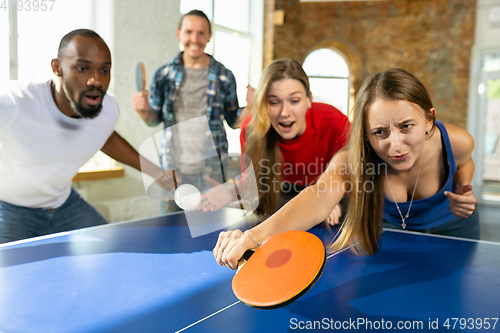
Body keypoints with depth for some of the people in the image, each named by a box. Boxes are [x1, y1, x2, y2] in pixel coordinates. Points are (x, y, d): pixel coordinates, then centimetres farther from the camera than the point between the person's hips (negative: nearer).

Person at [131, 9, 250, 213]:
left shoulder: (224, 77, 1)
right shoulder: (163, 75, 3)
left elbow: (234, 120, 8)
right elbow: (155, 120, 11)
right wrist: (143, 110, -10)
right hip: (172, 167, 1)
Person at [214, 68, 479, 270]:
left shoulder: (456, 142, -33)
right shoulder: (354, 160, -40)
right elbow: (320, 197, -62)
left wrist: (462, 193, -28)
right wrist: (255, 235, -81)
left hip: (450, 227, 2)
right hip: (384, 227, -1)